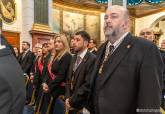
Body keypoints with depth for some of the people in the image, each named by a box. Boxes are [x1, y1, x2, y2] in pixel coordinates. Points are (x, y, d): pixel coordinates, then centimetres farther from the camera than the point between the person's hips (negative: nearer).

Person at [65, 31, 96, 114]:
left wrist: (72, 101, -16)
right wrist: (67, 98, -2)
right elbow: (69, 79, 11)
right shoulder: (74, 58, 10)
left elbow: (88, 85, -23)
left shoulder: (92, 59, -17)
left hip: (82, 105, -7)